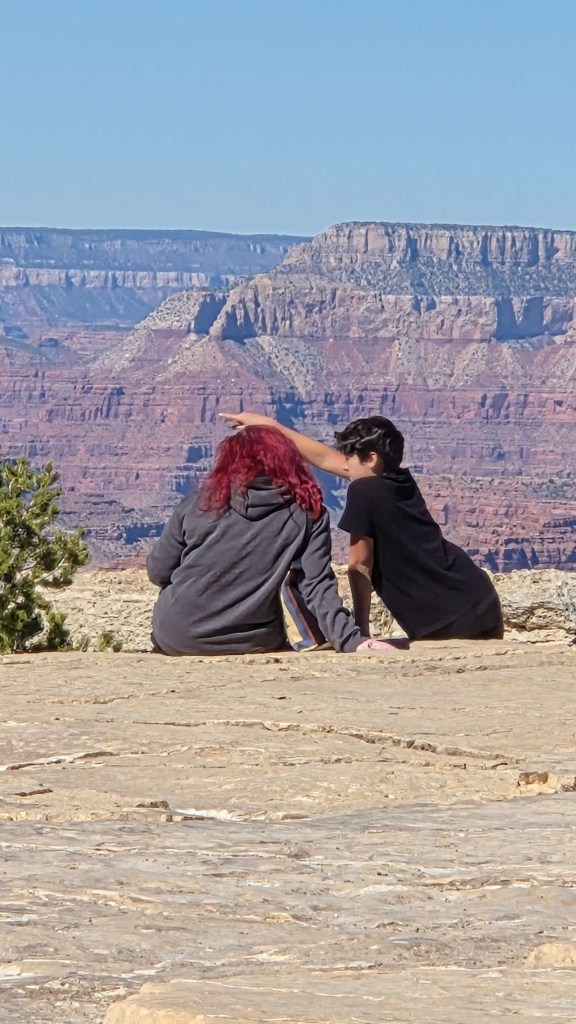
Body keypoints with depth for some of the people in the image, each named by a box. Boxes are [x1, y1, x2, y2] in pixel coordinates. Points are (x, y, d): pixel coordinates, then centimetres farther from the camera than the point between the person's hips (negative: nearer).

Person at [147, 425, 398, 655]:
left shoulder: (200, 503, -2)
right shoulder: (307, 513, -3)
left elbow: (158, 572, 4)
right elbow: (318, 588, -12)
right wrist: (352, 640, -13)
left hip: (176, 637, -1)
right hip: (252, 644, 1)